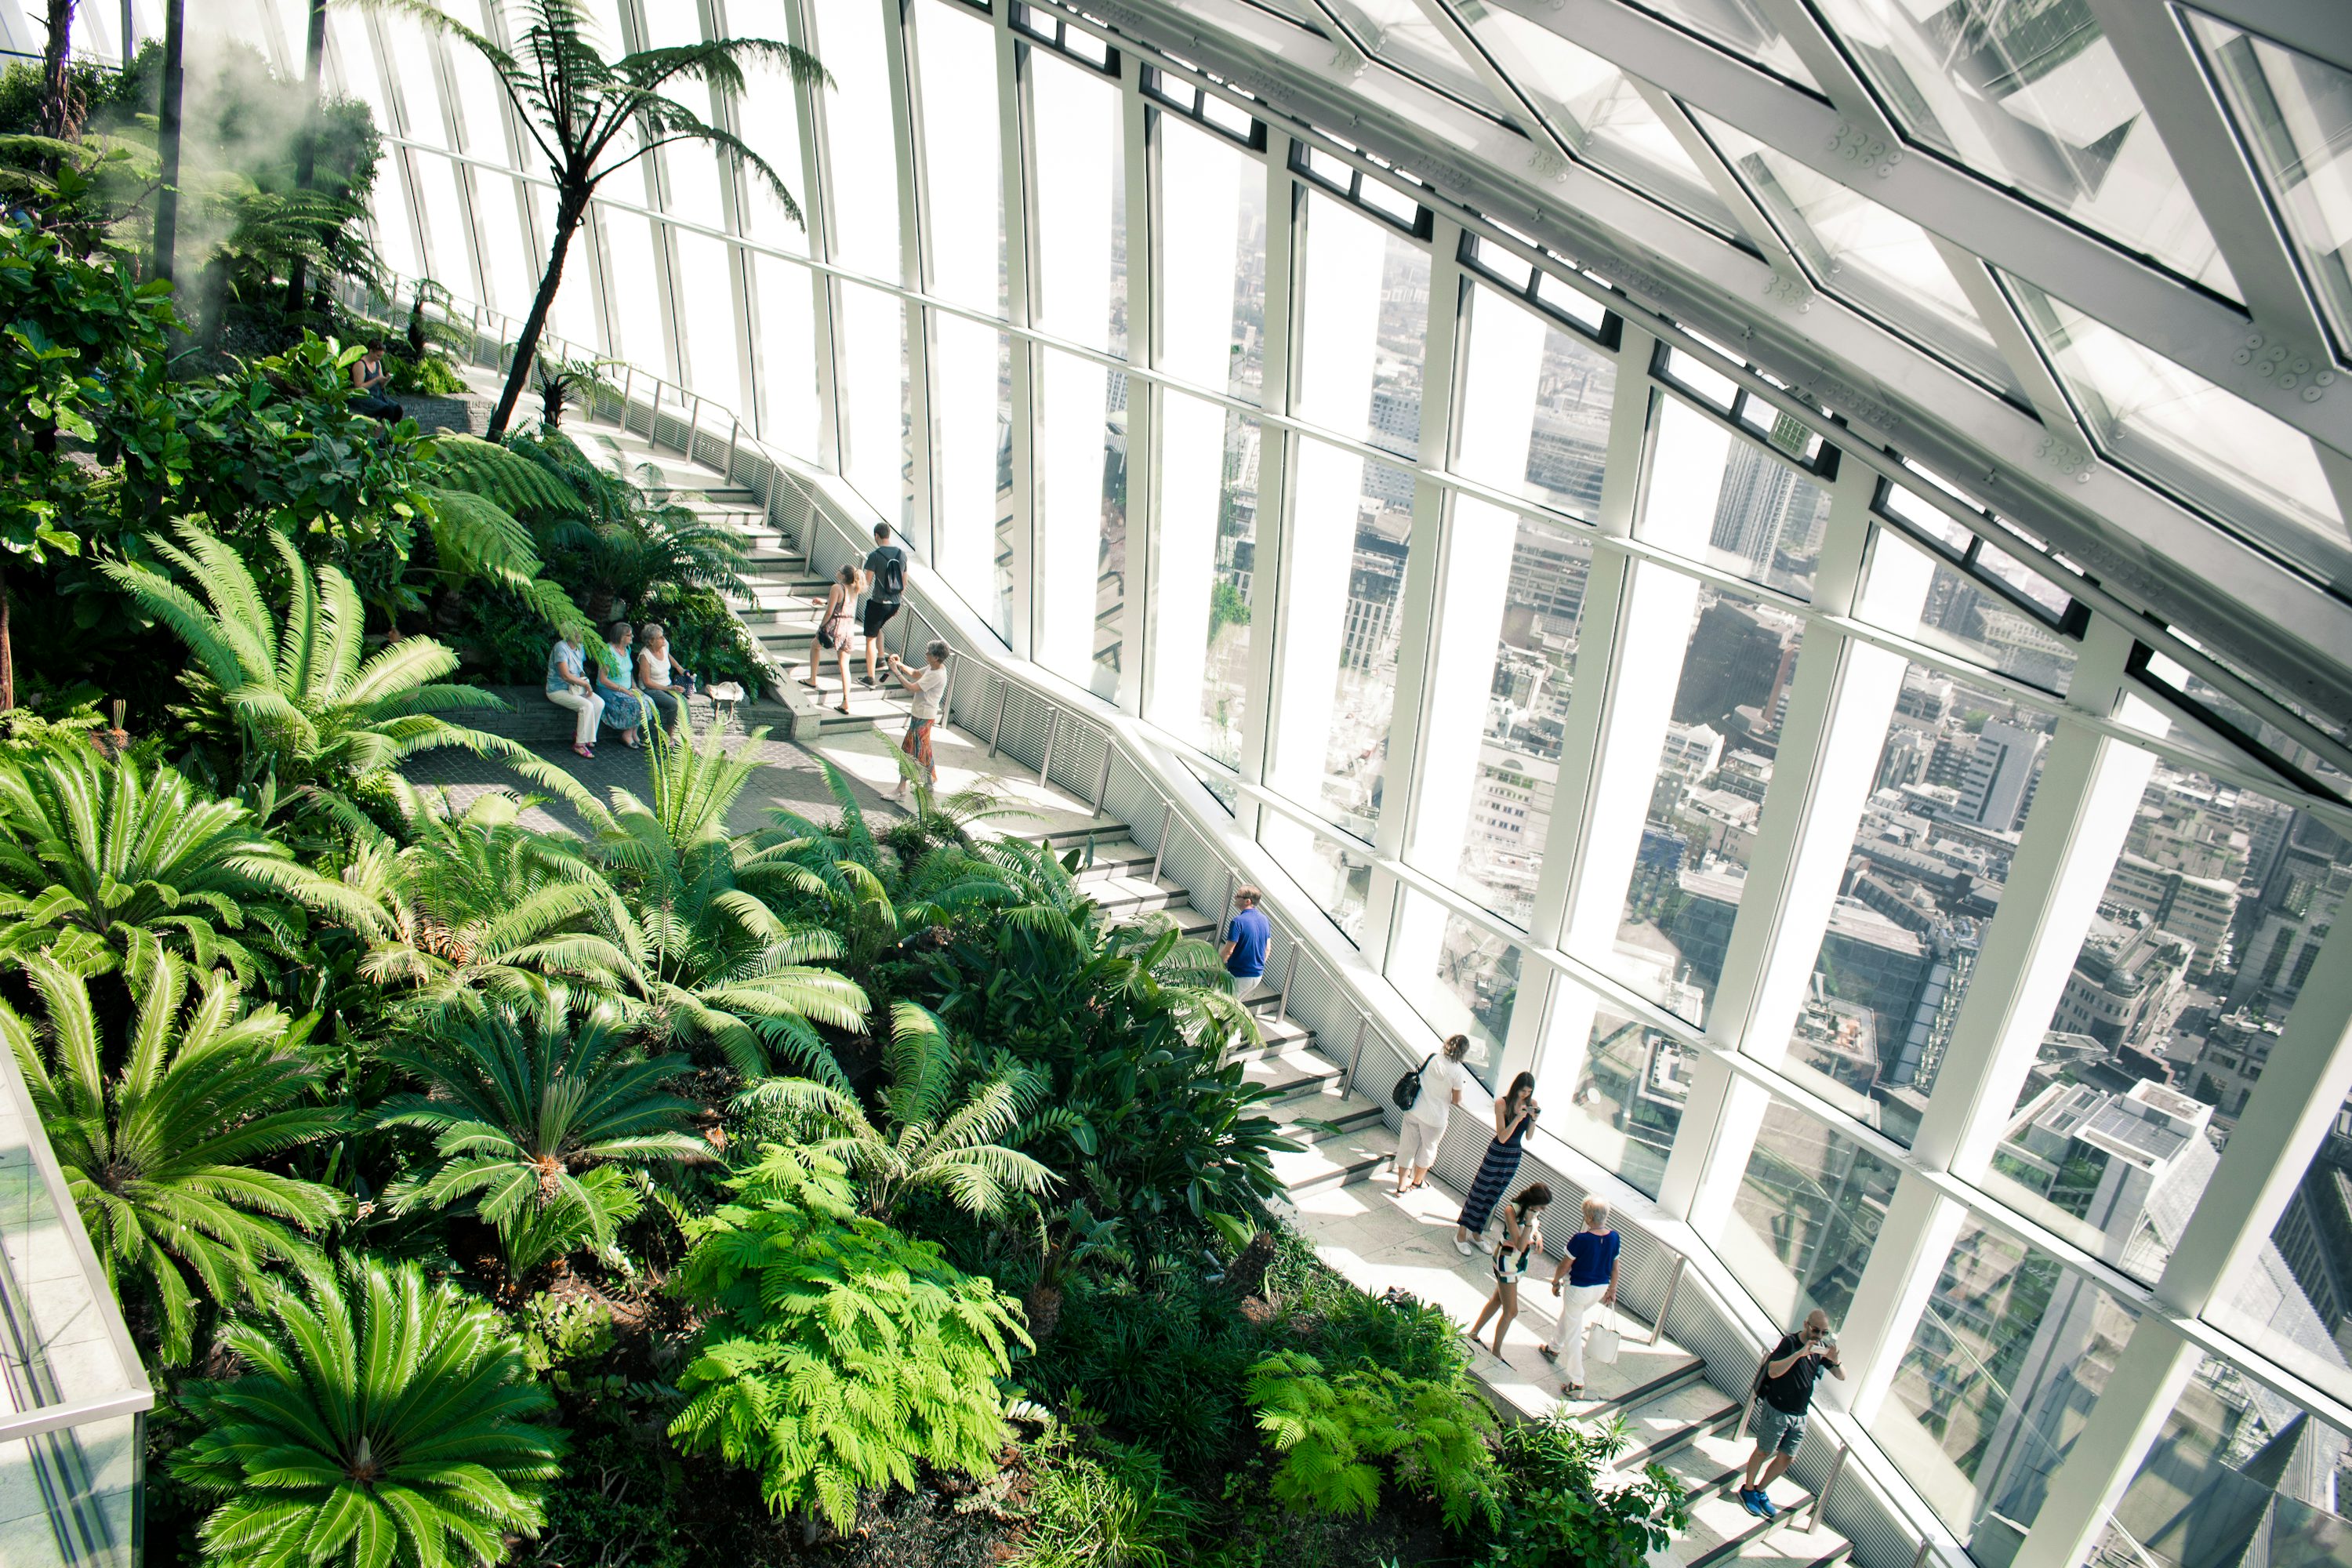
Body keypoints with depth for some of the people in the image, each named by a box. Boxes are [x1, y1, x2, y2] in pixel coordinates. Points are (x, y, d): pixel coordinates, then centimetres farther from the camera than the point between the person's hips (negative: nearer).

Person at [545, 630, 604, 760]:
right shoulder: (561, 648, -20)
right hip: (558, 690, -8)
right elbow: (566, 675, -27)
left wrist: (584, 680, 1)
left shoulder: (580, 647, 8)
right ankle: (579, 744, -21)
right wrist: (586, 684, -18)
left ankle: (586, 737, -4)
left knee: (600, 703, -14)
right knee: (587, 706, -28)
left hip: (576, 687, 8)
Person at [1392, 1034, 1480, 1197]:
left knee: (1406, 1147, 14)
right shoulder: (1457, 1072, -18)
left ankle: (1401, 1186, 23)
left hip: (1414, 1110, 4)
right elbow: (1456, 1101, -9)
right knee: (1427, 1149, 21)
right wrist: (1461, 1087, 9)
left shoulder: (1433, 1058, -4)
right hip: (1434, 1117, -4)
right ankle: (1416, 1182, 39)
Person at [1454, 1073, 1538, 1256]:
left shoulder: (1531, 1104, -4)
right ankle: (1461, 1235, 12)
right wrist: (1517, 1118, -33)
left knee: (1492, 1197, 16)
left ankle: (1476, 1233, 29)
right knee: (1478, 1192, 1)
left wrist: (1534, 1119, -17)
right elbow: (1502, 1137, -22)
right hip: (1497, 1153, -5)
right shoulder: (1502, 1103, -18)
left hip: (1515, 1155, 5)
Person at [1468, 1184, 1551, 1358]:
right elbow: (1520, 1245, -28)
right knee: (1511, 1311, 0)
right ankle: (1496, 1353, 17)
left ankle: (1473, 1333, 39)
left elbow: (1535, 1230, 14)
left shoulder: (1533, 1210, -5)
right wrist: (1529, 1222, -38)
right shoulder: (1511, 1210, -26)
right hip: (1507, 1261, -8)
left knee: (1498, 1299, 22)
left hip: (1521, 1262, 8)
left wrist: (1538, 1235, -8)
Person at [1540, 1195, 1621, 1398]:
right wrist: (1612, 1290, 18)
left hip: (1579, 1289, -7)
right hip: (1601, 1288, 7)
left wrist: (1555, 1282, 2)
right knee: (1568, 1315, 30)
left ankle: (1577, 1383, 10)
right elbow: (1615, 1267, 3)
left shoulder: (1580, 1239, -27)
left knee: (1574, 1333, 7)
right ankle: (1554, 1349, 51)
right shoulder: (1614, 1238, -11)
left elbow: (1565, 1265, -15)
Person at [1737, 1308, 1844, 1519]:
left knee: (1787, 1458, 11)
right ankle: (1747, 1490, 26)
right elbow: (1773, 1371, -28)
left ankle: (1759, 1491, 30)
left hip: (1800, 1415, 6)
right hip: (1776, 1410, -6)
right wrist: (1800, 1353, -37)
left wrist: (1834, 1361, -21)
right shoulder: (1790, 1342, -17)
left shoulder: (1821, 1348, 2)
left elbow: (1842, 1377, 0)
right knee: (1764, 1452, 7)